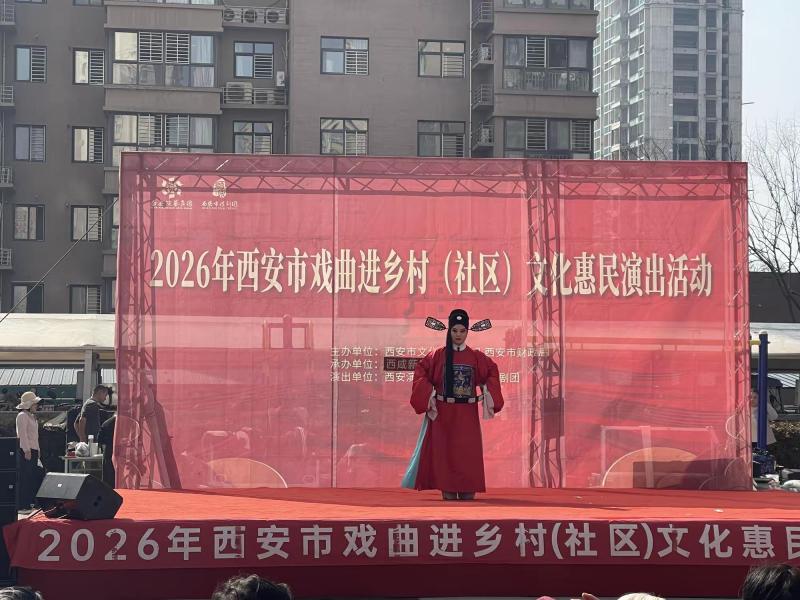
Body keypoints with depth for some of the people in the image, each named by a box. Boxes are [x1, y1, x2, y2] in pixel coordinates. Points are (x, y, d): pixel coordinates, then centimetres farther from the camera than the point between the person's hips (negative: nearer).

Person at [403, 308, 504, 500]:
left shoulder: (476, 357, 4)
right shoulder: (438, 355, 1)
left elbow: (492, 372, 14)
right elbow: (421, 372, 2)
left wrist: (487, 392, 0)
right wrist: (429, 393, -9)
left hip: (467, 415, 1)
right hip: (443, 414, -1)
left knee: (468, 455, -2)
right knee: (444, 454, -2)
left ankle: (468, 497, 1)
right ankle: (448, 497, 2)